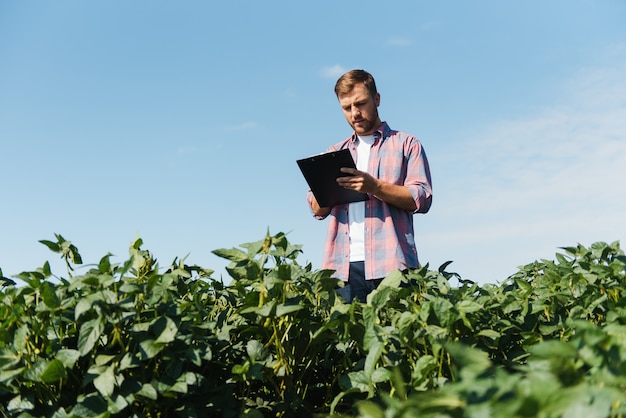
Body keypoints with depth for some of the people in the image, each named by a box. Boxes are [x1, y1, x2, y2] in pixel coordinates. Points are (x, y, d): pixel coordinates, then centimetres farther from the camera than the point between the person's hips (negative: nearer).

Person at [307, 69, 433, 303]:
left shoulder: (406, 144, 12)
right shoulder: (335, 152, 23)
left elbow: (421, 198, -1)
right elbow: (317, 209, 15)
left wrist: (374, 186, -15)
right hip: (343, 265, 3)